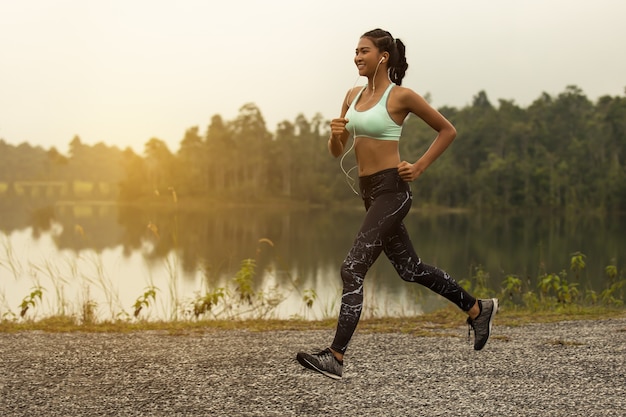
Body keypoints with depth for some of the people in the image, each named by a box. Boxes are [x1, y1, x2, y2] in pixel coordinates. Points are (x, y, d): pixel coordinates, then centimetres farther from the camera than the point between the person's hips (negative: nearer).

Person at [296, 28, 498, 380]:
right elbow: (337, 152, 14)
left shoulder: (401, 96, -8)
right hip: (369, 191, 9)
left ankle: (336, 358, -13)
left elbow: (448, 130, 0)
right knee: (410, 268, 18)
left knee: (353, 269, -15)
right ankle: (478, 309, 35)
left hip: (392, 189, -9)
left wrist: (419, 168, -7)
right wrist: (336, 134, -9)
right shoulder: (353, 96, 11)